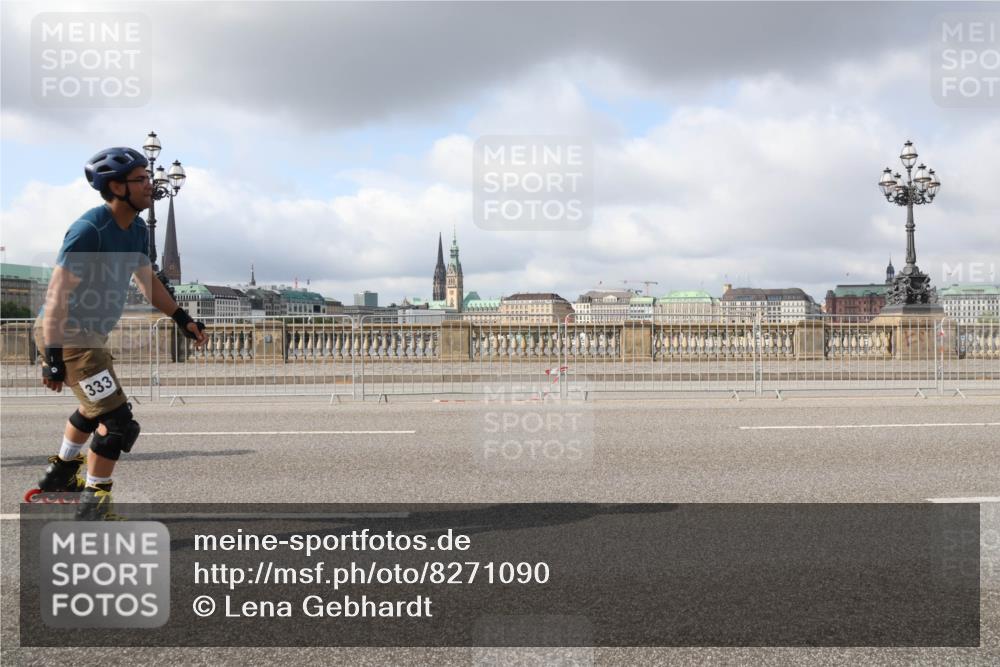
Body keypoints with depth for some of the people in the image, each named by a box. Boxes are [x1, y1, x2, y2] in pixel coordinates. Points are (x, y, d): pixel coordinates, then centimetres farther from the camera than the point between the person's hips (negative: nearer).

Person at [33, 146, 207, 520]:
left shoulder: (138, 230, 3)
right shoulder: (90, 229, -24)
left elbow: (147, 281, 19)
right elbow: (57, 295, -26)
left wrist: (182, 319, 17)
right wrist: (53, 357, -29)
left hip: (91, 334, 10)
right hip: (68, 335, -10)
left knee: (95, 408, 29)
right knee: (118, 420, -12)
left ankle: (60, 473, 50)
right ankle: (93, 506, 1)